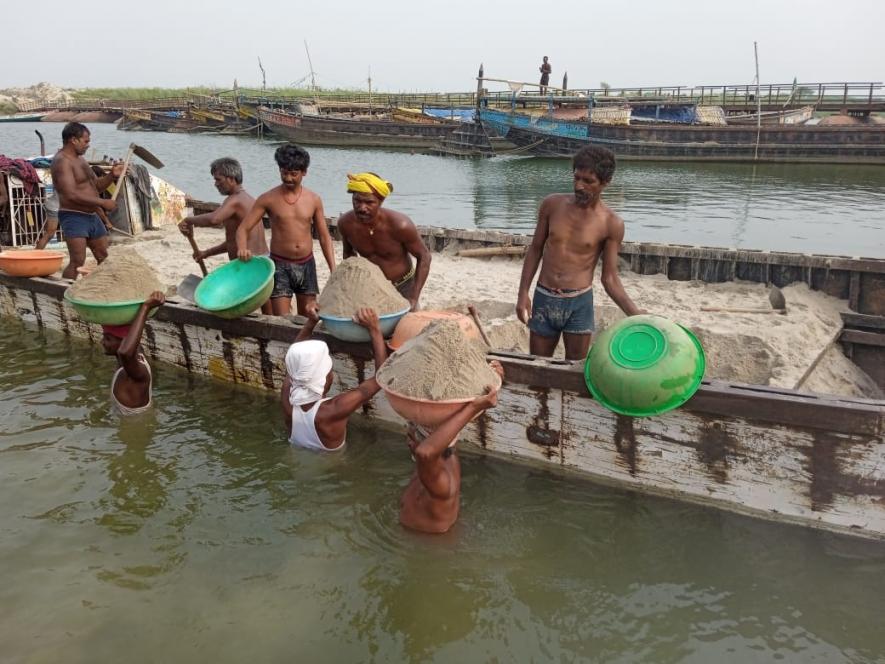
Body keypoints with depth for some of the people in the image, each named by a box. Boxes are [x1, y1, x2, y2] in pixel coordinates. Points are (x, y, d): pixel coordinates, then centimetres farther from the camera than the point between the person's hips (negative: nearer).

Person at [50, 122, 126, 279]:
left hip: (92, 216, 10)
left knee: (105, 259, 13)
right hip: (74, 217, -10)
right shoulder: (62, 161, -14)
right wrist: (103, 202, -21)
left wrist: (112, 175, 4)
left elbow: (96, 186, 23)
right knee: (77, 262, -18)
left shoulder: (79, 159, 16)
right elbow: (71, 194, -24)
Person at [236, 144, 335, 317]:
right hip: (280, 265, -3)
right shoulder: (268, 199, -5)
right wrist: (242, 249, -27)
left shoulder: (313, 200, 2)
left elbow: (324, 236, 7)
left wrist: (333, 270, -1)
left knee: (309, 319, 10)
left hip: (306, 265, 3)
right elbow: (243, 228, -5)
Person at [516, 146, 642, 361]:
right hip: (543, 299, 2)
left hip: (579, 303, -2)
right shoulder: (552, 204, -3)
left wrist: (635, 314, -19)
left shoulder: (611, 224, -9)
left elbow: (610, 279, -5)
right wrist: (523, 293, 1)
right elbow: (535, 249, 7)